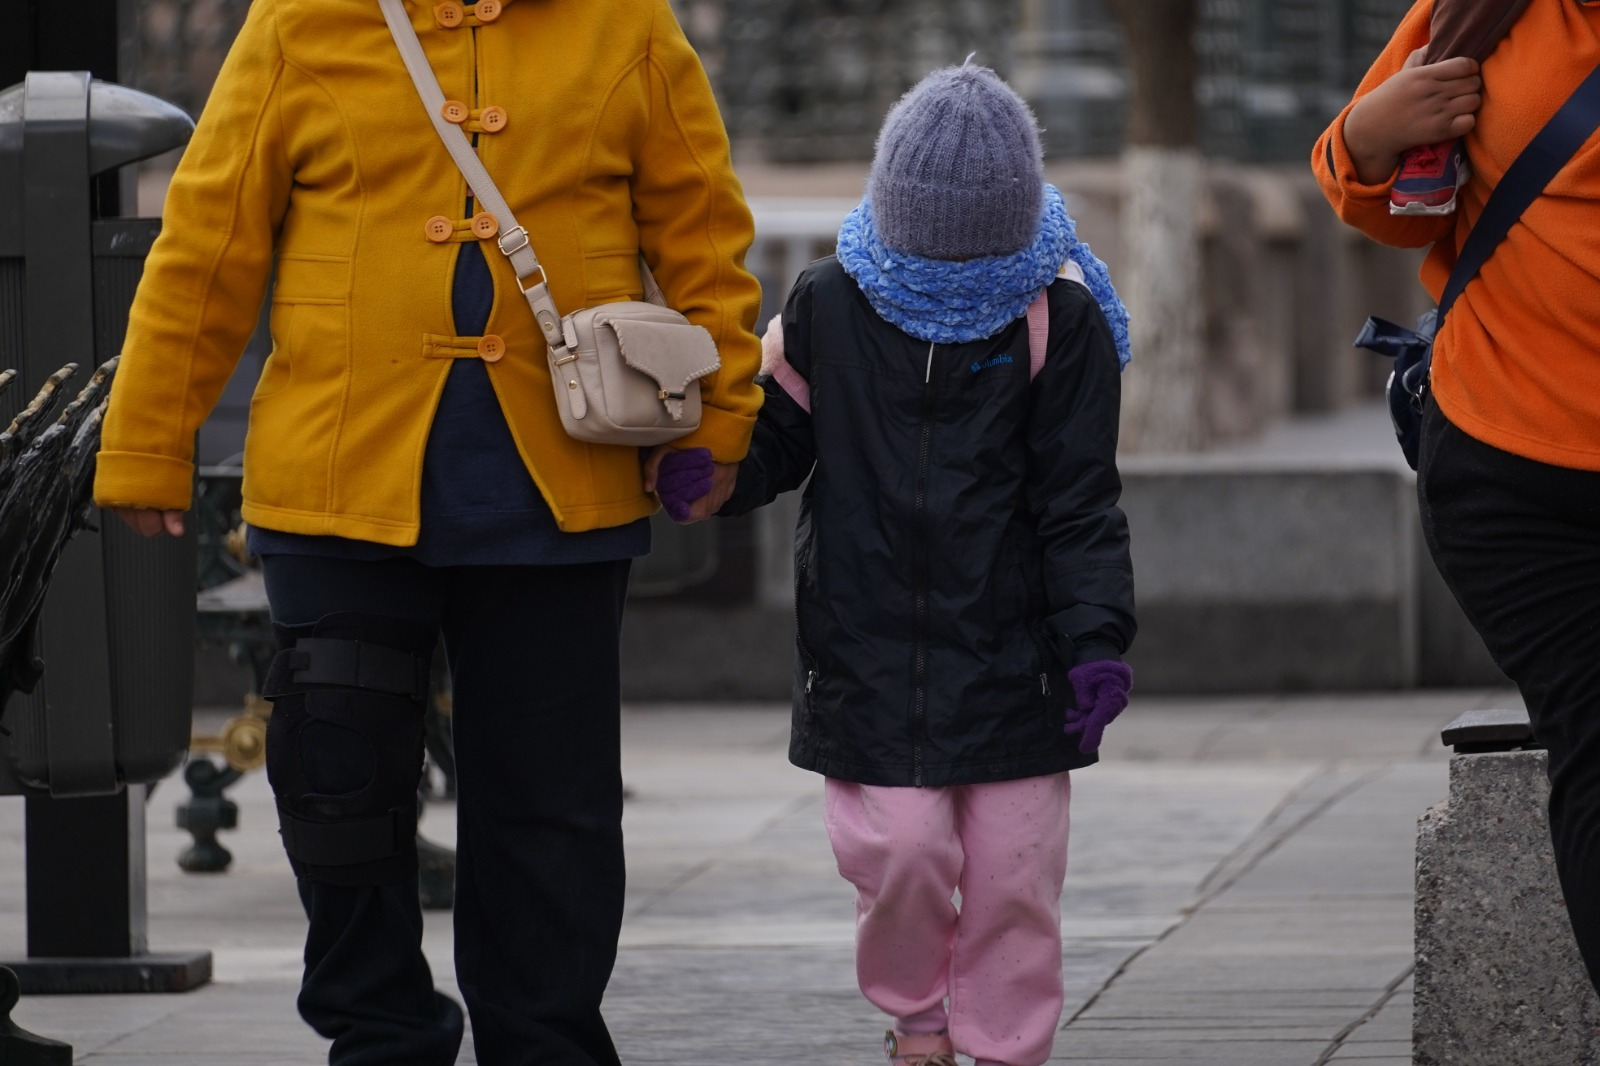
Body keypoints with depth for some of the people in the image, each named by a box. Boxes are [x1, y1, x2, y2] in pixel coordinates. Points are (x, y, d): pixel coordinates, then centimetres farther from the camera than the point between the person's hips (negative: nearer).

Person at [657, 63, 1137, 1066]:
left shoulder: (1060, 318, -3)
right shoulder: (830, 306, 0)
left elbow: (1080, 500, -1)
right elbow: (774, 441, 9)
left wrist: (1097, 636, -9)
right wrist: (708, 473, -14)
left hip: (1012, 658, 0)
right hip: (870, 651, 0)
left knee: (1013, 873, 1)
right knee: (900, 855, -5)